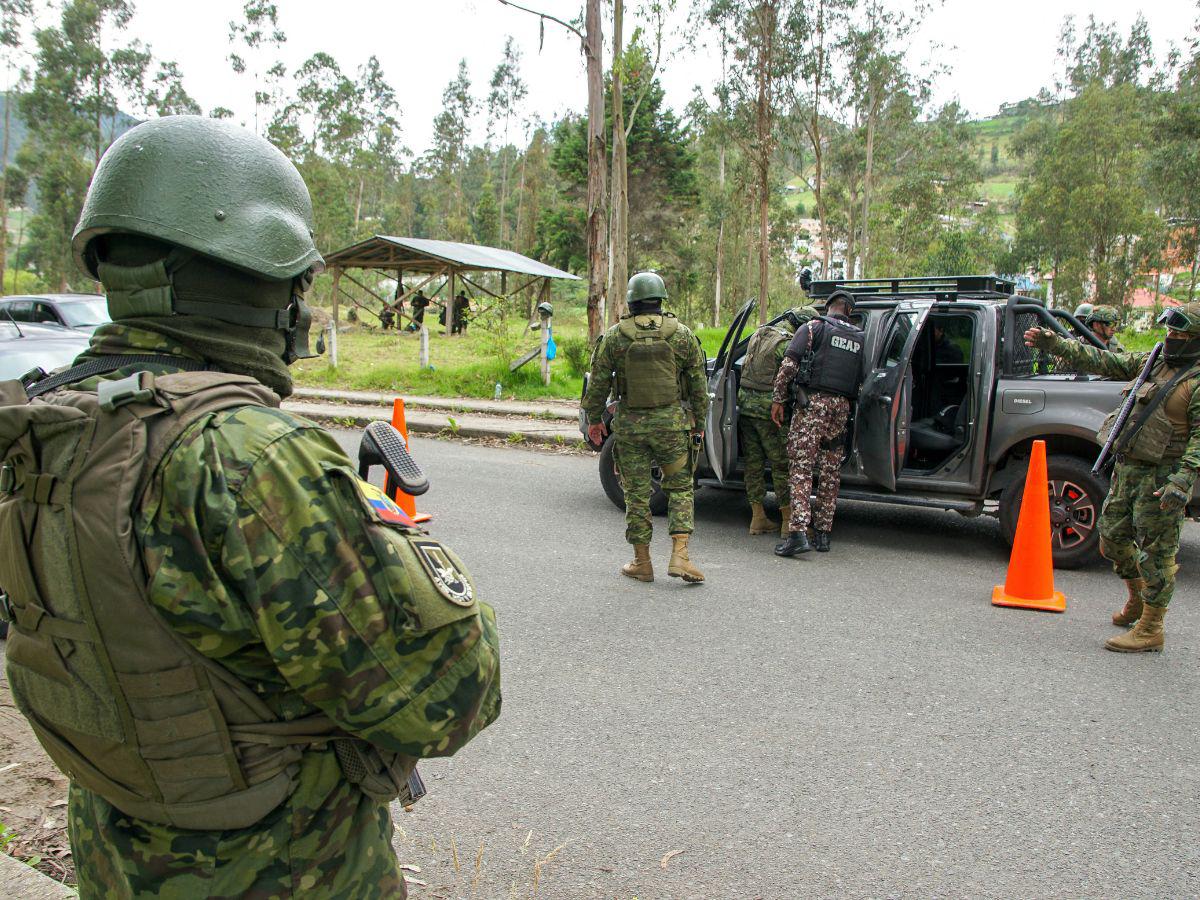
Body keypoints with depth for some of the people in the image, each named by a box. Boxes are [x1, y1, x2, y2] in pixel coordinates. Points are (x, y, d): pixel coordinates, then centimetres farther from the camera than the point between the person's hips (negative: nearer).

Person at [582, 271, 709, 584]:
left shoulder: (614, 336, -2)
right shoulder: (682, 334, 0)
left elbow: (598, 382, 1)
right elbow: (698, 384, 4)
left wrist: (593, 418, 14)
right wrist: (699, 422, 14)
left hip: (630, 425, 0)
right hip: (671, 423, 0)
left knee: (636, 493, 8)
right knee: (680, 488, 12)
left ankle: (642, 562, 15)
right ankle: (680, 555, 1)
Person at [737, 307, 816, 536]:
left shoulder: (759, 334, 13)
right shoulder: (787, 343, -14)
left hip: (745, 405, 8)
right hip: (768, 410, -8)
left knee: (754, 463, 11)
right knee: (782, 465, 0)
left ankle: (758, 518, 17)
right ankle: (789, 522, 4)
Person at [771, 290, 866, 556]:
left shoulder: (813, 327, 2)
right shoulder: (860, 338, 16)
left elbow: (789, 364, -7)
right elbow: (861, 379, 12)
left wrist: (778, 399, -3)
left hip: (813, 403, -4)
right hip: (842, 406, 4)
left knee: (801, 468, -7)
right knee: (830, 472, 10)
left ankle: (798, 532, -18)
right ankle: (823, 534, 15)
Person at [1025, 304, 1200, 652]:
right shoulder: (1151, 363, 12)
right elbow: (1102, 361, 10)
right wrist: (1055, 344, 1)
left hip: (1161, 477, -8)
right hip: (1127, 468, 8)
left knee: (1156, 551, -1)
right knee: (1113, 535, 16)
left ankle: (1150, 629, 9)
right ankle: (1137, 600, 38)